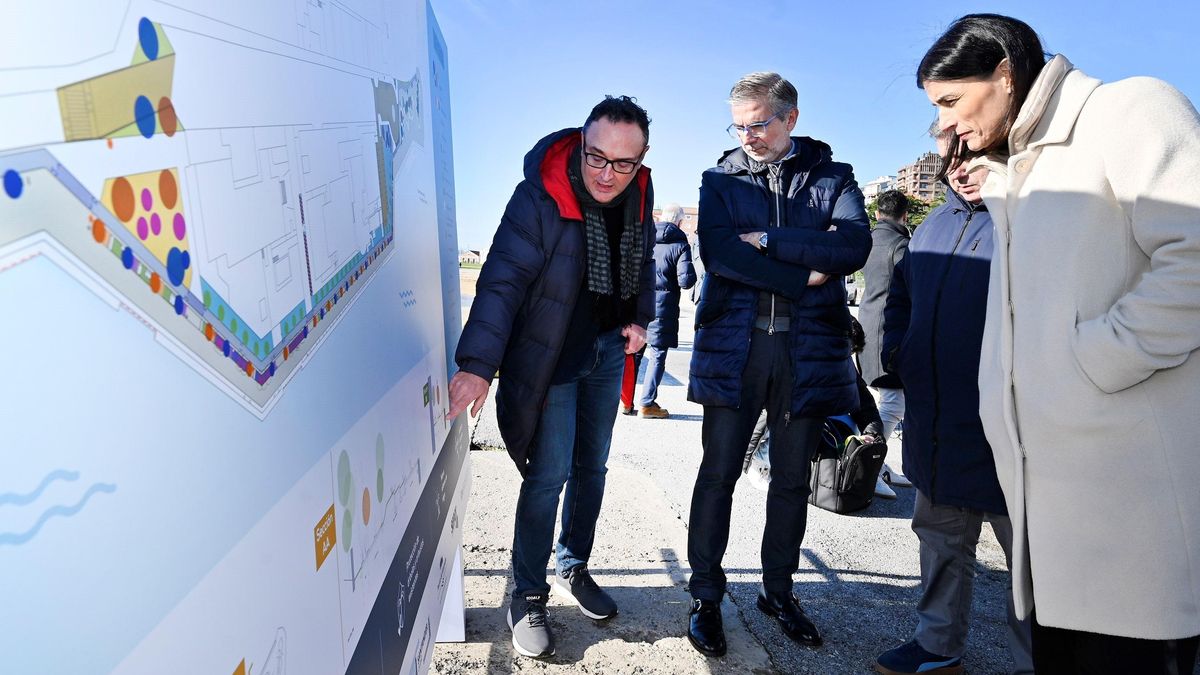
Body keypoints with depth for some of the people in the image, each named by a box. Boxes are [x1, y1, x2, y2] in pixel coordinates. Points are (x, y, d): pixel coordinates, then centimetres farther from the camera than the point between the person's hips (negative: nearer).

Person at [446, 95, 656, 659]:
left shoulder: (639, 194, -3)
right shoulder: (539, 198, -22)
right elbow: (502, 282, -28)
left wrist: (639, 320, 3)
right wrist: (477, 365, -36)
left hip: (608, 349, 6)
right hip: (551, 354, -6)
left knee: (592, 466, 14)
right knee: (549, 474, -4)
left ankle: (573, 567, 33)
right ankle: (527, 597, 13)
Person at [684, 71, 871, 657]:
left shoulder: (832, 176, 9)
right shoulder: (720, 178, 8)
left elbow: (856, 244, -11)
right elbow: (716, 250, -11)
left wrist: (767, 241, -15)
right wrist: (802, 278, -14)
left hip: (808, 350, 1)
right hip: (733, 345, -1)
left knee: (792, 478, 11)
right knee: (718, 473, 3)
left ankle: (778, 591, 29)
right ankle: (705, 597, 18)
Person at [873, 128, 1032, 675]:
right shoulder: (937, 223, 14)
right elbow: (900, 294, 25)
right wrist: (894, 349, 12)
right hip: (936, 429, 8)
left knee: (1029, 554, 7)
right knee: (940, 540, 19)